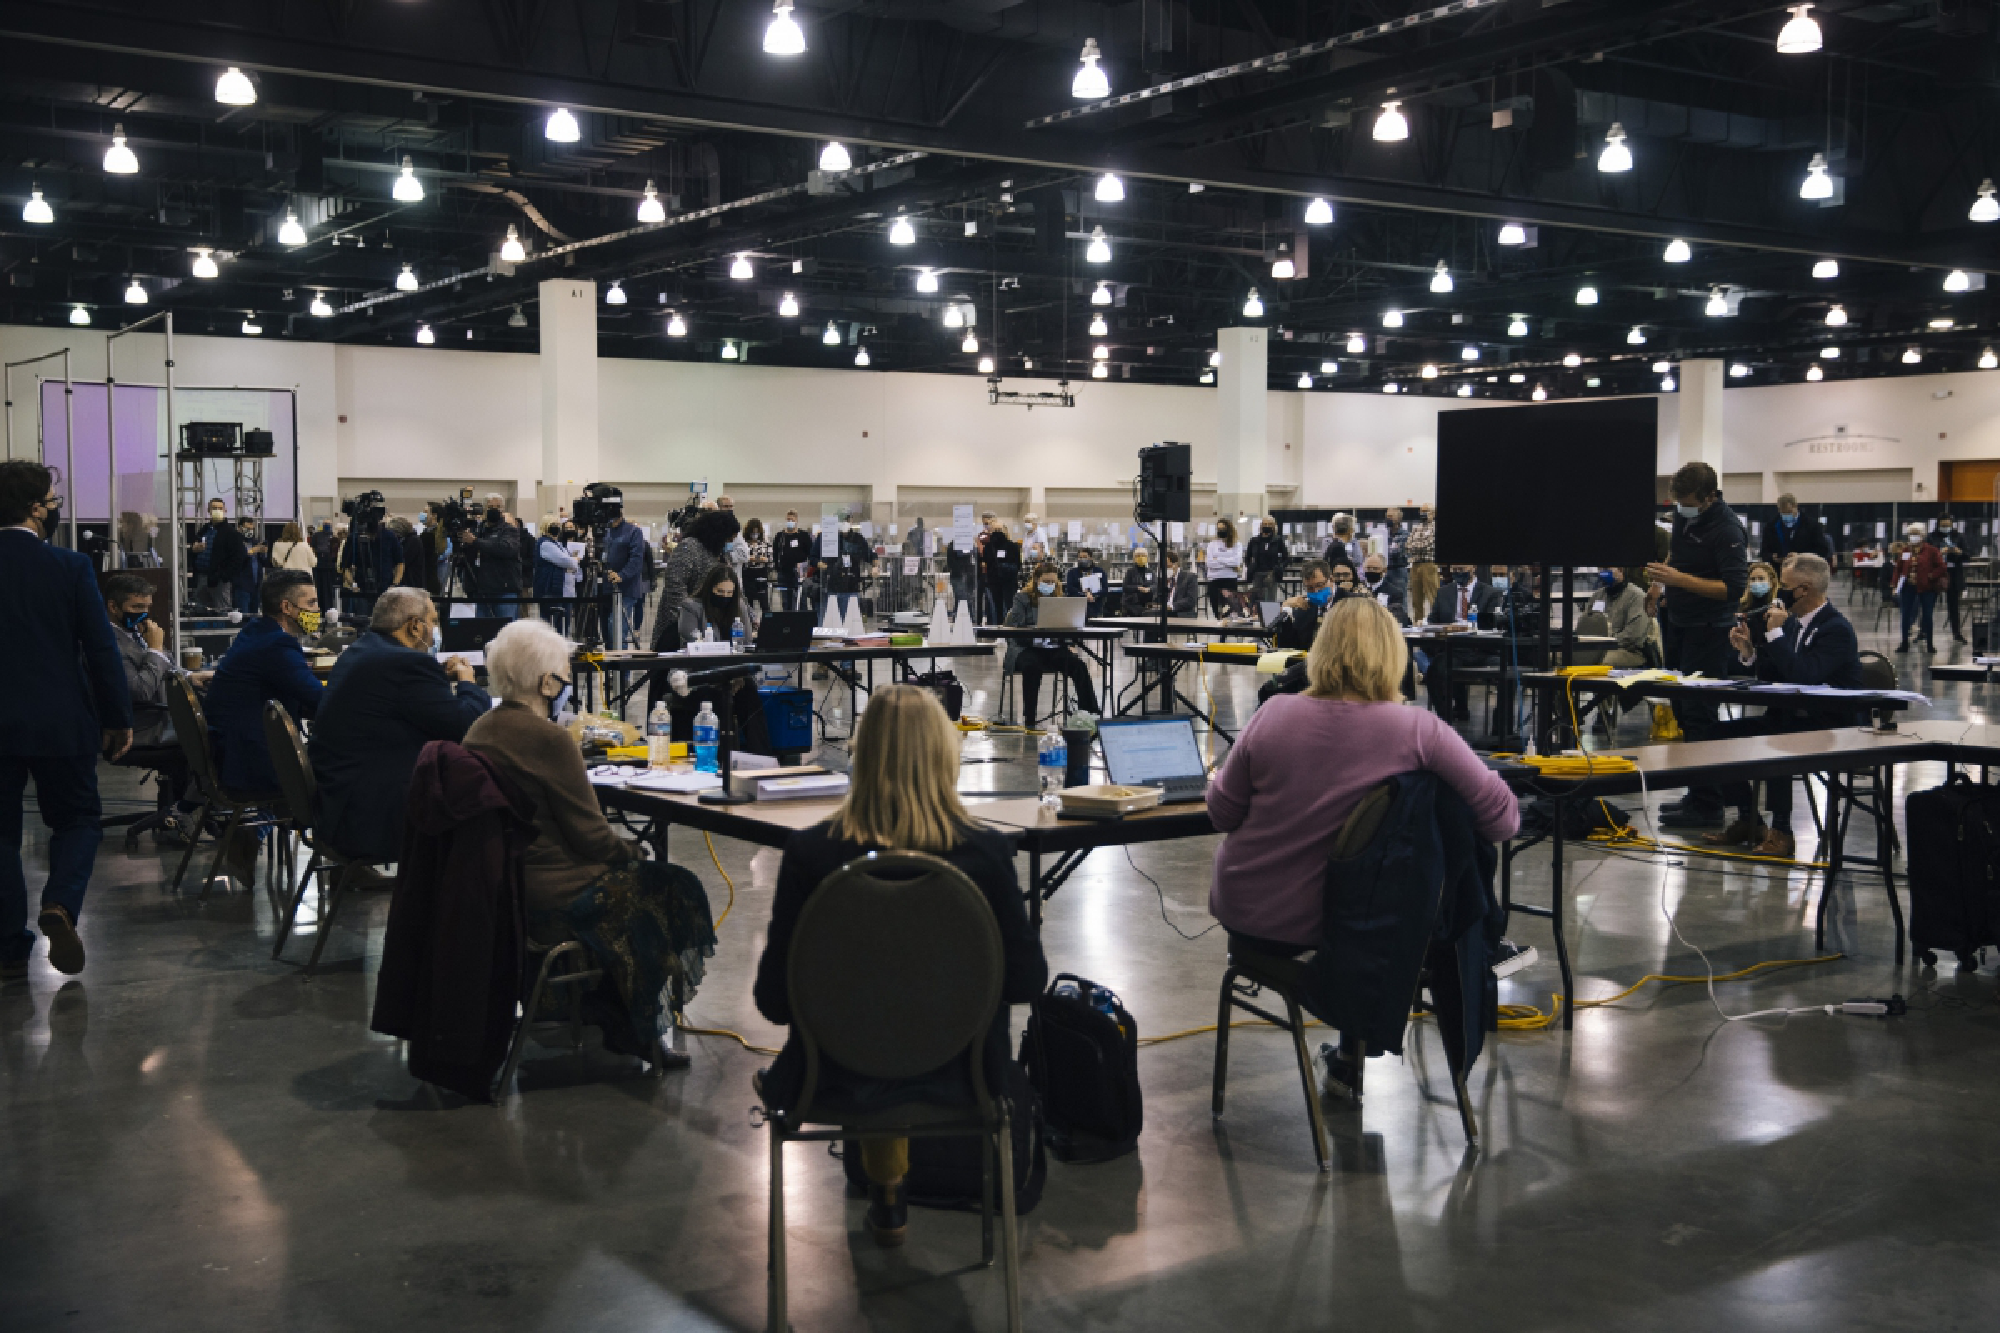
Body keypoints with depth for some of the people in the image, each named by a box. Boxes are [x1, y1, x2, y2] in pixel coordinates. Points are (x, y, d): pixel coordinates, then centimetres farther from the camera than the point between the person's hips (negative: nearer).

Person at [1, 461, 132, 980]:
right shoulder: (69, 567, -9)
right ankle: (60, 903, -11)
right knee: (78, 819, 14)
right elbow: (101, 649, -7)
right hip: (60, 722, -2)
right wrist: (119, 718, 2)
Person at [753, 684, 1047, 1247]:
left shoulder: (810, 852, -21)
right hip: (955, 1073, 1)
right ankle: (887, 1199, 52)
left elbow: (773, 999, -14)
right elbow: (1027, 979, -9)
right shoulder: (986, 853, -20)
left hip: (841, 1078, -1)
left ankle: (887, 1194, 54)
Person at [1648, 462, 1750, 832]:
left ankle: (1705, 805, -5)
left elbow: (1734, 588, -24)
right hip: (1678, 621, 9)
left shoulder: (1726, 529, -20)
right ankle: (1697, 792, 23)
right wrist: (1659, 582, 13)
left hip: (1708, 631, -9)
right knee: (1682, 710, 13)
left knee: (1697, 714, -10)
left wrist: (1680, 579, -30)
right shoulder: (1683, 514, 6)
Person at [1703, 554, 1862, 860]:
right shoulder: (1795, 622, 11)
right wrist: (1748, 651, -3)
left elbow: (1803, 676, -29)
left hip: (1830, 728, -9)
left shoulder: (1837, 629, -16)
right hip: (1789, 718, 9)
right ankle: (1747, 821, 3)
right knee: (1720, 733, -3)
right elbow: (1770, 676, 15)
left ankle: (1781, 833, -22)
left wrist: (1775, 633, -24)